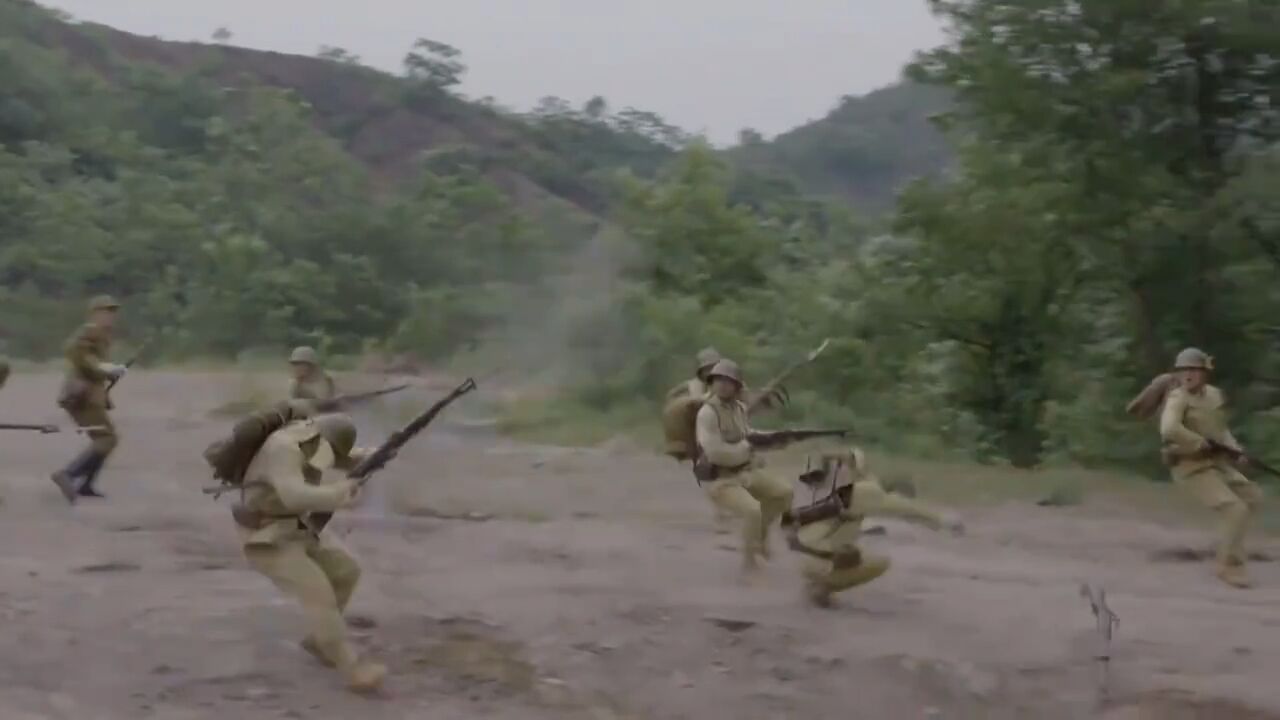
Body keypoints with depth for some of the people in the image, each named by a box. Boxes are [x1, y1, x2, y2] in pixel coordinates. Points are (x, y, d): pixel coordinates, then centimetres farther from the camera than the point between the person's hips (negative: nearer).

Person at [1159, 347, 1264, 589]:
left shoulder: (1214, 394, 8)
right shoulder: (1178, 399, -18)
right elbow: (1169, 429, -36)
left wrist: (1235, 449, 3)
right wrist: (1203, 444, -27)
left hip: (1216, 464, 9)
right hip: (1192, 469, -9)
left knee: (1252, 496, 20)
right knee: (1236, 510, -17)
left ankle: (1228, 547, 31)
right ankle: (1229, 565, 1)